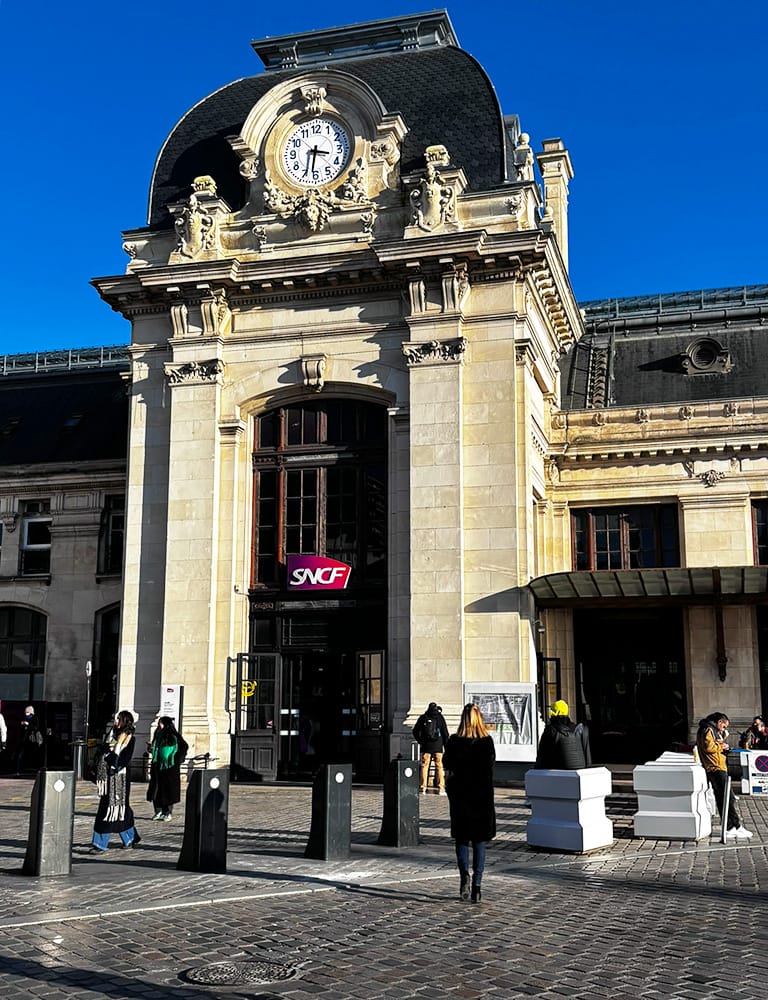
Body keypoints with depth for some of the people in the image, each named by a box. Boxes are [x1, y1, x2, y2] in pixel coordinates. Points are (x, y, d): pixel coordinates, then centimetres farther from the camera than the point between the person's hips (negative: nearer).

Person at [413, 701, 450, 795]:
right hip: (437, 746, -1)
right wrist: (446, 744, 6)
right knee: (439, 766, 3)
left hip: (425, 746, 1)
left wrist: (420, 741, 17)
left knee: (424, 766, 5)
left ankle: (423, 788, 3)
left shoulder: (423, 718, 4)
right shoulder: (440, 718, 0)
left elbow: (415, 732, 7)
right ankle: (441, 788, 0)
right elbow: (445, 733, -1)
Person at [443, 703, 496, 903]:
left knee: (461, 837, 12)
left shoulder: (454, 742, -7)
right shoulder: (487, 741, -9)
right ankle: (477, 886, 4)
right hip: (482, 796, 0)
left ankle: (464, 873, -11)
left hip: (460, 795, 0)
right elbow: (491, 763, -5)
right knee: (479, 841, 9)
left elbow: (447, 764, 0)